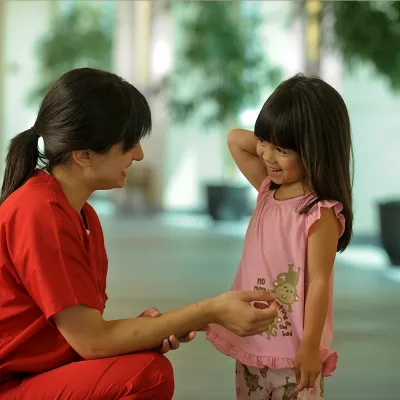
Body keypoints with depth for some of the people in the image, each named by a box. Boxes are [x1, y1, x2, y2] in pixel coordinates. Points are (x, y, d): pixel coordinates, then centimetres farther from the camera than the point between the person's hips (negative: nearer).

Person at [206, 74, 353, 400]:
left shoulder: (321, 213, -18)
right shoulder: (268, 189, 4)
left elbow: (319, 282, -18)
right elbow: (235, 139, 11)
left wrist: (310, 347, -18)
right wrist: (270, 141, -1)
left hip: (292, 348, -8)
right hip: (250, 340, 8)